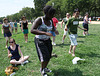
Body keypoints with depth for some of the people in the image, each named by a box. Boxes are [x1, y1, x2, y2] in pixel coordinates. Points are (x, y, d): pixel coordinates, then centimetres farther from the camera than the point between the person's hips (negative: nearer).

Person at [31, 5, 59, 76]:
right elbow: (32, 30, -36)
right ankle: (42, 69, 17)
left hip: (47, 40, 6)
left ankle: (45, 68, 37)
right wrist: (45, 33, -45)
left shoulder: (51, 20, -4)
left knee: (49, 56, 10)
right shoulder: (39, 20, -24)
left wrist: (55, 30, -11)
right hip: (40, 40, -6)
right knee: (45, 56, -12)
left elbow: (53, 28, 15)